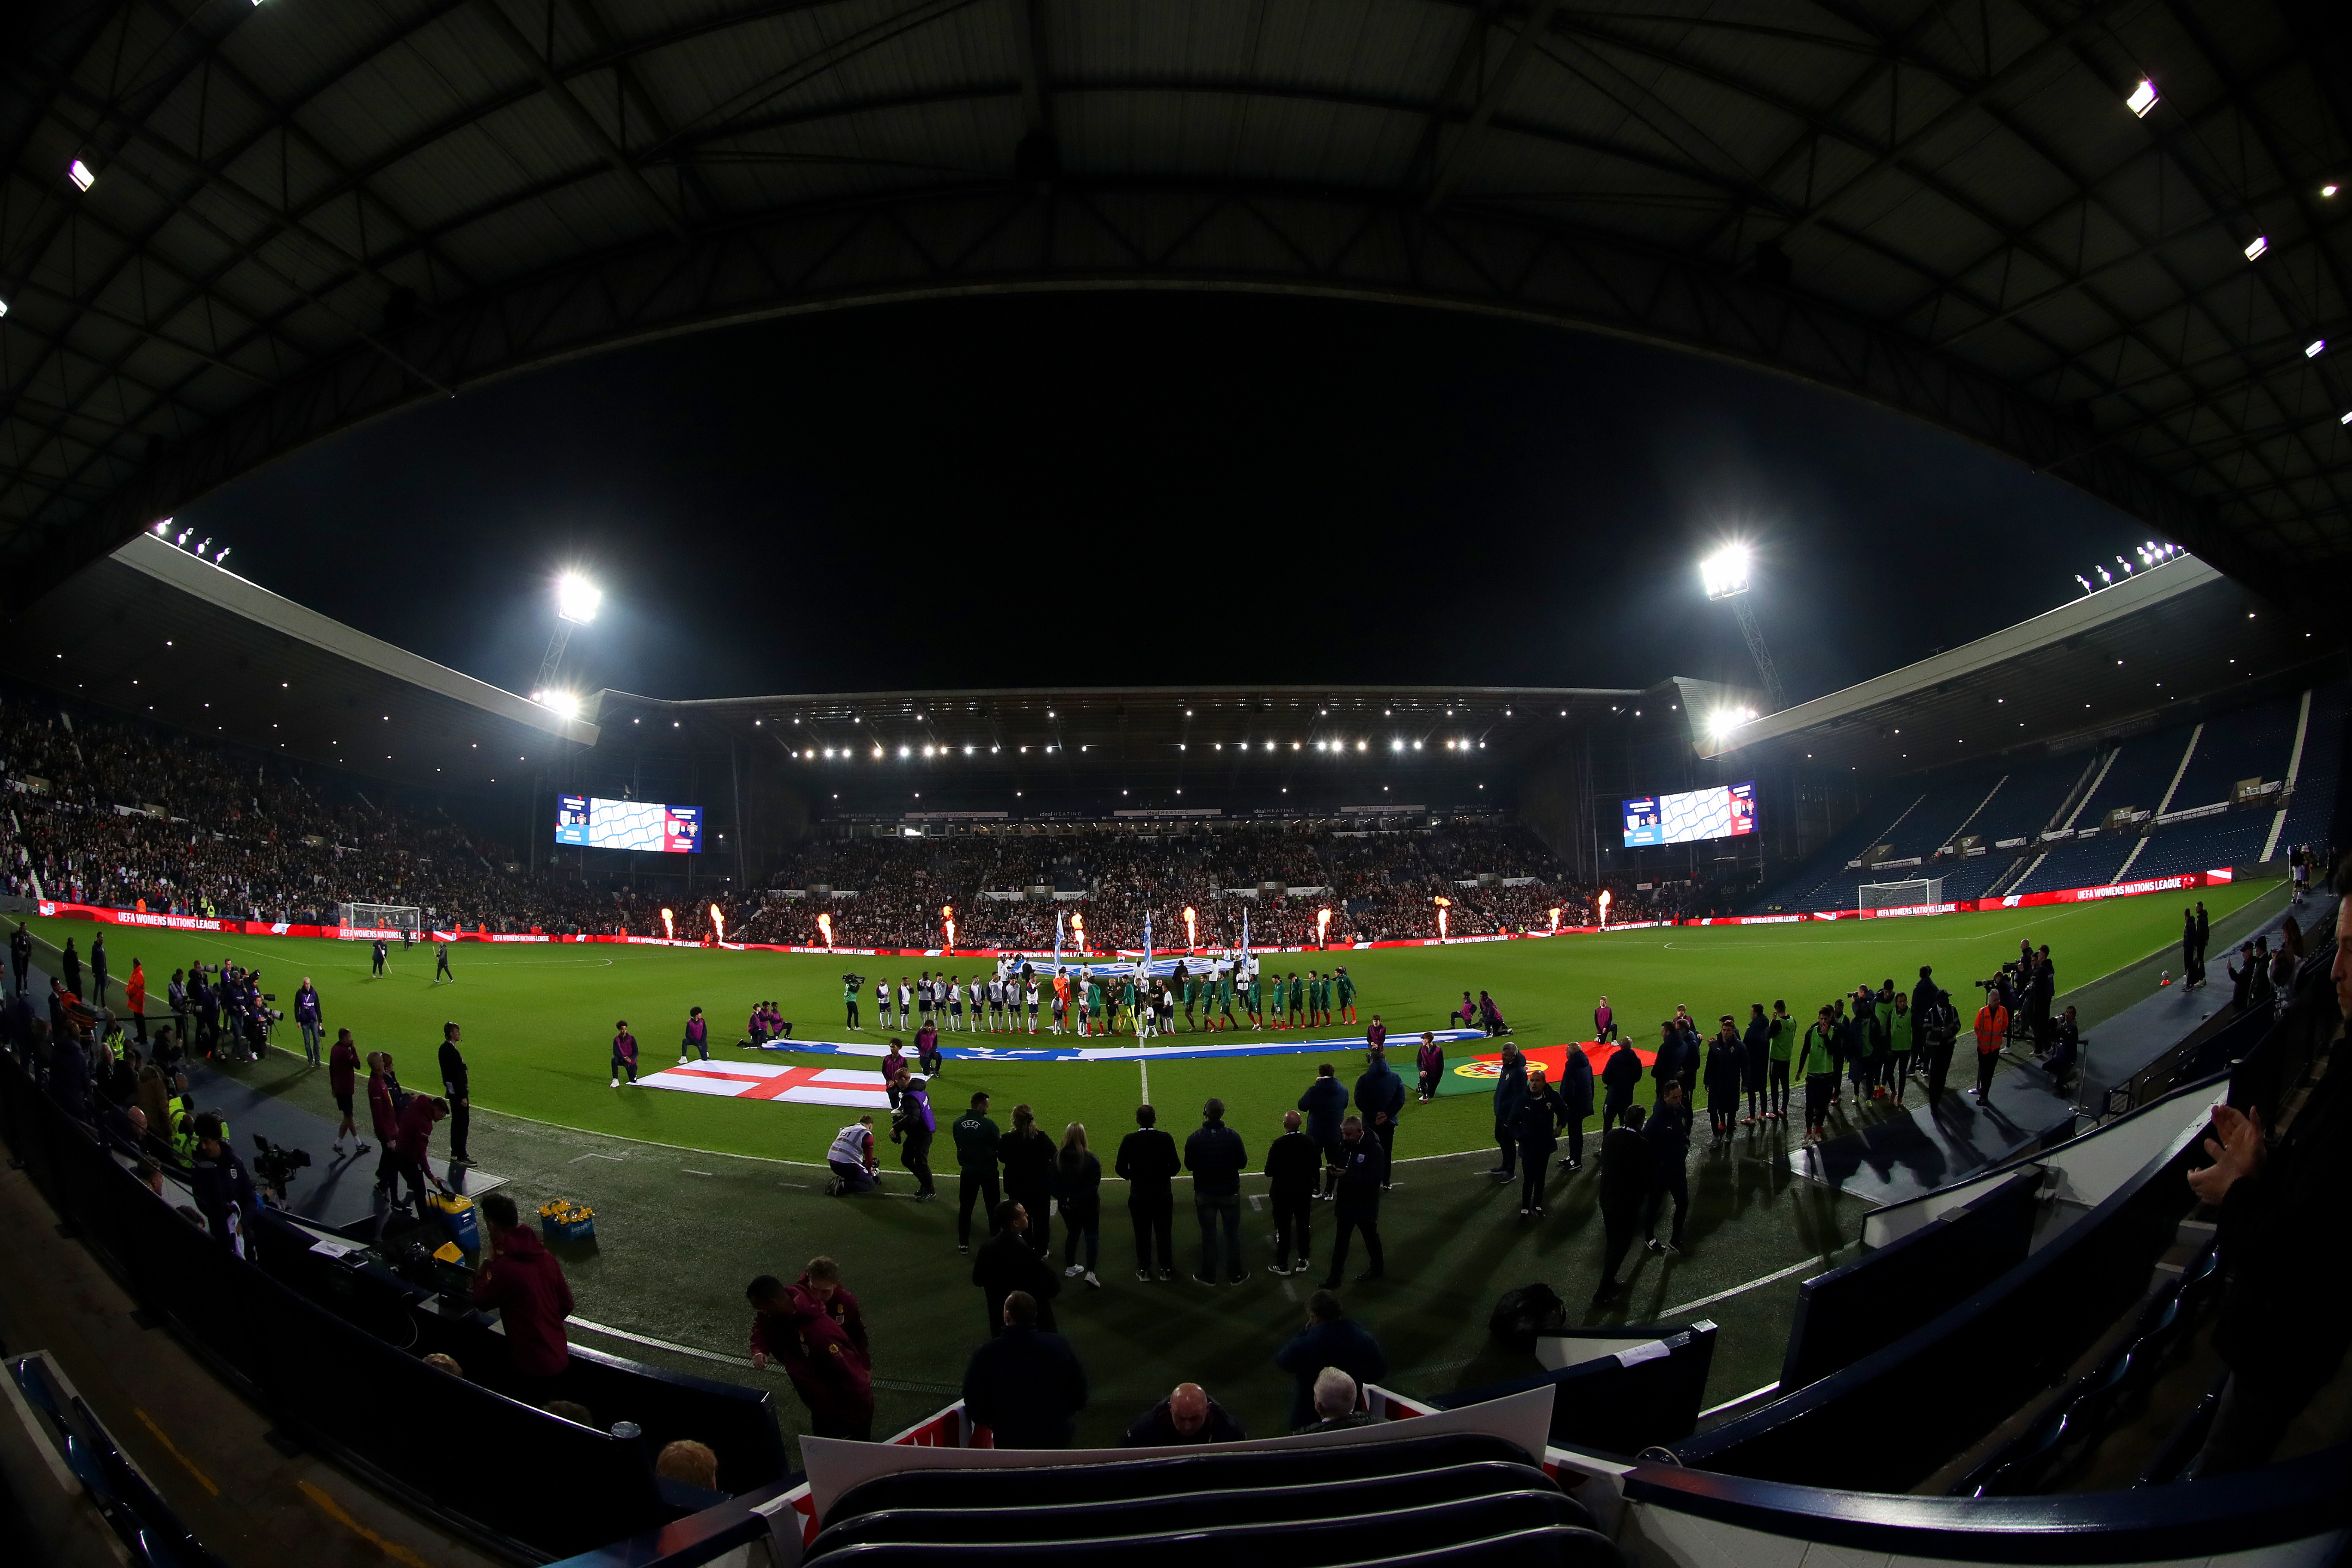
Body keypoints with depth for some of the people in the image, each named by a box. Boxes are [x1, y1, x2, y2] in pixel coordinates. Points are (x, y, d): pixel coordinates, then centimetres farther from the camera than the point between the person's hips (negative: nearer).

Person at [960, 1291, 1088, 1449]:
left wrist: (994, 1424, 12)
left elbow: (974, 1408, -6)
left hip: (1009, 1442, -1)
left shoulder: (984, 1355, -16)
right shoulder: (1061, 1346, -12)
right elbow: (1080, 1399, -1)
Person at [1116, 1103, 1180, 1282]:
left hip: (1139, 1195, 0)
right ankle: (1166, 1269, 21)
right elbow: (1175, 1166, -10)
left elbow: (1121, 1168, -11)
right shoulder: (1166, 1139, -11)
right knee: (1164, 1232, 13)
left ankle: (1144, 1270, 22)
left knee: (1142, 1233, 13)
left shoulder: (1129, 1140, -12)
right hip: (1163, 1193, 0)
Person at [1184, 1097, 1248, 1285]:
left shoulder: (1194, 1139, -16)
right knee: (1233, 1234, 15)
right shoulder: (1233, 1136, -17)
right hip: (1230, 1193, 0)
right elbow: (1242, 1163, -7)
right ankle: (1235, 1275, 25)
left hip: (1204, 1194, 1)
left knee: (1208, 1235, 14)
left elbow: (1189, 1165, -4)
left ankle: (1208, 1275, 26)